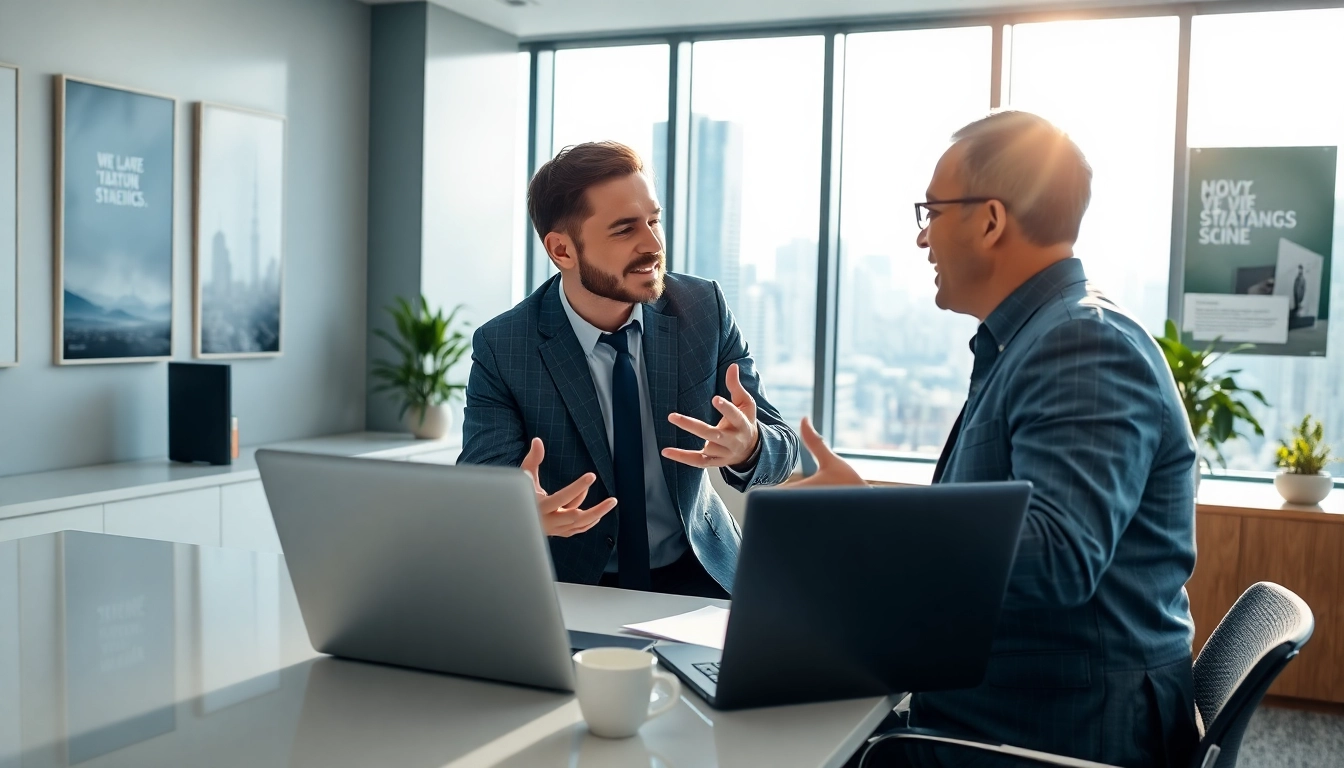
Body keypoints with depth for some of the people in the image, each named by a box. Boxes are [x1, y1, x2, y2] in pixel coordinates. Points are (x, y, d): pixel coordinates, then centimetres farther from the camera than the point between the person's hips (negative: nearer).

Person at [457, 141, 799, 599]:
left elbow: (781, 451, -4)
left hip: (698, 575, 1)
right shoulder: (501, 350, -10)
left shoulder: (704, 309, -5)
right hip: (571, 585, -1)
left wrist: (747, 447, -29)